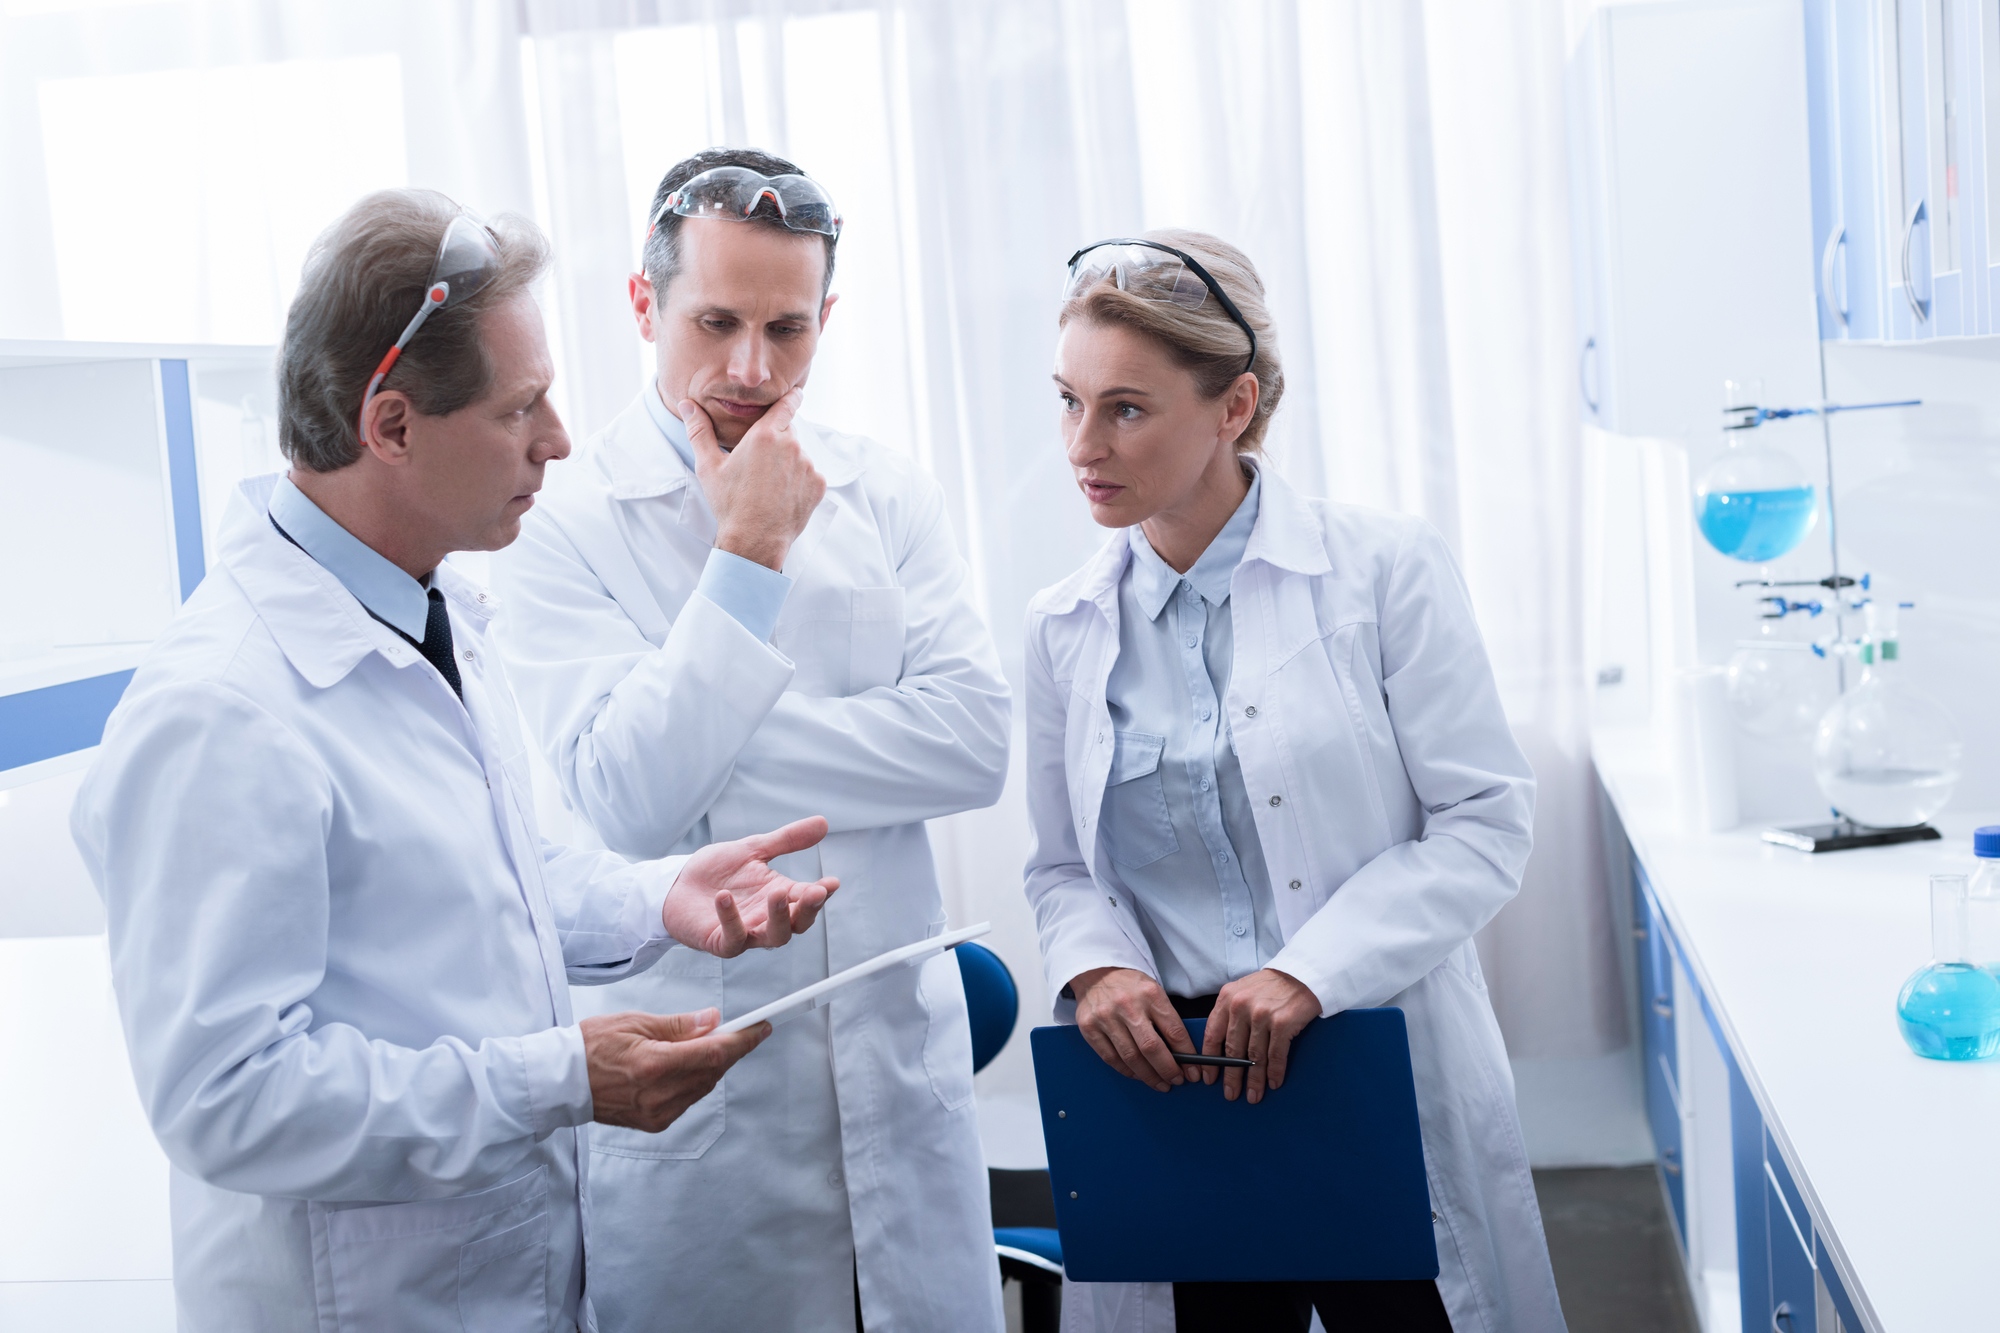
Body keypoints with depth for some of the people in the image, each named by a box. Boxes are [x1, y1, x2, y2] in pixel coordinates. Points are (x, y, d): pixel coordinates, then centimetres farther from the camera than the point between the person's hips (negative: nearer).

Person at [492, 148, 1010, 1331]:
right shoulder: (565, 525, -8)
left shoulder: (887, 497, 4)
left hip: (901, 1064, 4)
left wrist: (718, 759, -14)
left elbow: (977, 742, -7)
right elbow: (622, 801, -17)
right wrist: (749, 554, -16)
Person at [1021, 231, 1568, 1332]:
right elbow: (1061, 867, 11)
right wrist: (1092, 964, -11)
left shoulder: (1383, 569, -6)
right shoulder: (1063, 628, 5)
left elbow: (1486, 824, -8)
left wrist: (1310, 972, -18)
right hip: (1168, 1080, 3)